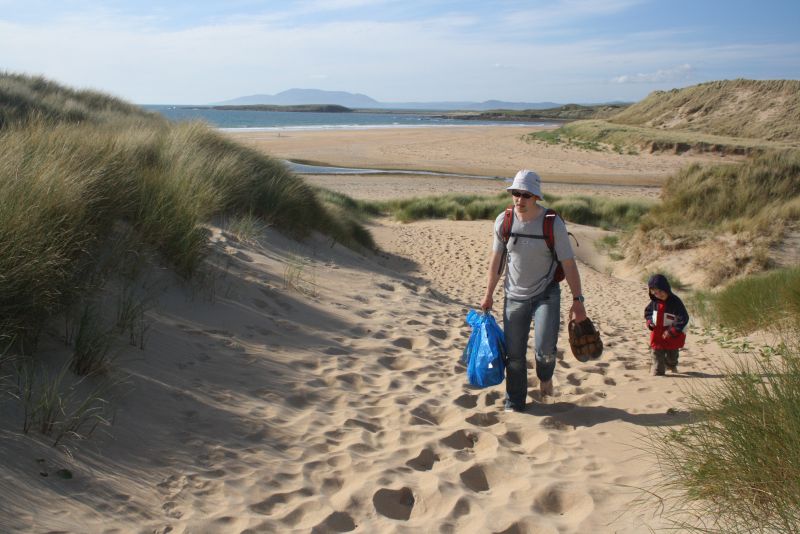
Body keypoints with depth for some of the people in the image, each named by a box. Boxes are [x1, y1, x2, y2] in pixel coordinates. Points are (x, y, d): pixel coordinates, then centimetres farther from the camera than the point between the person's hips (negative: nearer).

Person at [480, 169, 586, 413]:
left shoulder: (553, 224, -14)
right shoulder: (503, 221, -6)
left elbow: (568, 263, -8)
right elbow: (496, 259, 5)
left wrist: (577, 300, -8)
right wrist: (488, 295, 8)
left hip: (546, 294, -2)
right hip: (514, 296, 2)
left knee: (545, 349, -16)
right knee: (514, 355, 3)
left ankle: (545, 376, 20)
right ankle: (514, 404, 21)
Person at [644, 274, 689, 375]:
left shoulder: (675, 302, -21)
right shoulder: (654, 302, -5)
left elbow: (683, 318, -21)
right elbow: (648, 312, 14)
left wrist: (672, 331, -25)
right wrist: (650, 322, -6)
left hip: (671, 336, -3)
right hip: (657, 334, 3)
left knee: (672, 354, 17)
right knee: (657, 354, 4)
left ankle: (671, 365, 47)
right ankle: (657, 371, 17)